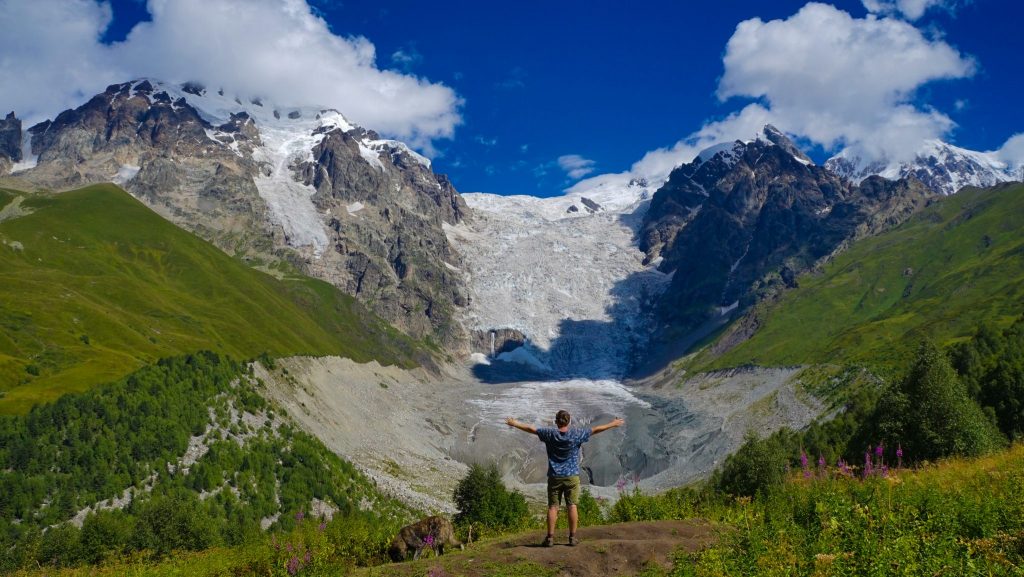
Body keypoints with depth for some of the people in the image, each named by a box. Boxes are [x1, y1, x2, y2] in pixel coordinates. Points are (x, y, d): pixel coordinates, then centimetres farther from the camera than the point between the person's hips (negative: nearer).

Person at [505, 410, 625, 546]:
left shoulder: (550, 433, -5)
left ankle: (550, 537, 3)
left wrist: (514, 423, 17)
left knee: (553, 507, 3)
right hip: (572, 476, 0)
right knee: (572, 506, 3)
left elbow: (531, 429, 4)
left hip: (554, 477, 1)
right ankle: (572, 537, 6)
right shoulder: (576, 434, -6)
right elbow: (596, 429, 1)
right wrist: (613, 424, 13)